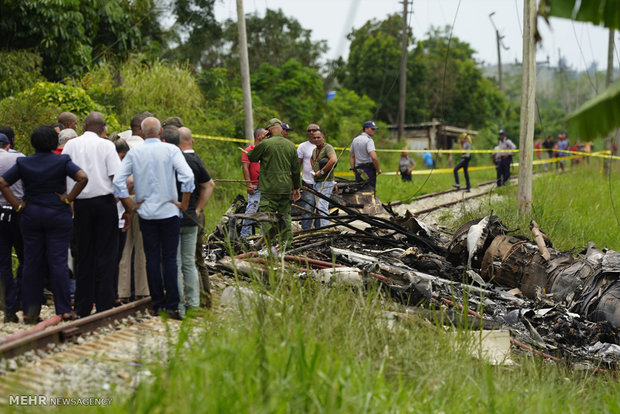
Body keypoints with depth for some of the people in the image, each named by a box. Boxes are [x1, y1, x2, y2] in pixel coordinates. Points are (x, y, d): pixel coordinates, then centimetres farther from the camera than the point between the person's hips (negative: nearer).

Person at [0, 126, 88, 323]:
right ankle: (64, 310, -1)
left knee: (31, 263, 7)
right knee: (58, 261, 0)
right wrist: (68, 199, -11)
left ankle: (30, 312, 9)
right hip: (58, 217, -2)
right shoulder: (62, 161, -5)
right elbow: (83, 178, -18)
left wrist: (17, 205, -2)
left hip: (30, 216, 2)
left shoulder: (23, 163, 1)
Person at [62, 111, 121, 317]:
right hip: (104, 201, -3)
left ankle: (83, 308, 12)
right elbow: (116, 176, -9)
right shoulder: (106, 145, -3)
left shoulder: (70, 145, 6)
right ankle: (104, 306, -2)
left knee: (84, 254, 10)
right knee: (106, 254, 1)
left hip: (80, 203, 3)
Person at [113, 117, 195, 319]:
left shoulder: (134, 153, 2)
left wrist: (129, 207, 5)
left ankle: (157, 303, 9)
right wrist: (184, 203, -5)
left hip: (146, 213, 2)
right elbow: (187, 176, -15)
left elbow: (118, 180, -2)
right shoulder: (171, 150, -4)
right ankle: (172, 304, -4)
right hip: (169, 211, -2)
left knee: (152, 258, 7)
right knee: (170, 258, 0)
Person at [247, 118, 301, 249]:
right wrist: (296, 187, 21)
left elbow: (251, 157, 3)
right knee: (285, 216, 12)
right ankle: (285, 244, 14)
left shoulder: (265, 144, -9)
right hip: (286, 188, 5)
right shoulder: (290, 145, 7)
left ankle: (268, 246, -6)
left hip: (269, 189, -5)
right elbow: (296, 169, 13)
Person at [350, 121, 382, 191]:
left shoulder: (355, 140, 15)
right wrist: (378, 169, -11)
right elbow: (374, 157, -23)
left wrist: (353, 169, 19)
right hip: (368, 169, -7)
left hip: (358, 170, 7)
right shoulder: (369, 140, -10)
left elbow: (351, 156, 19)